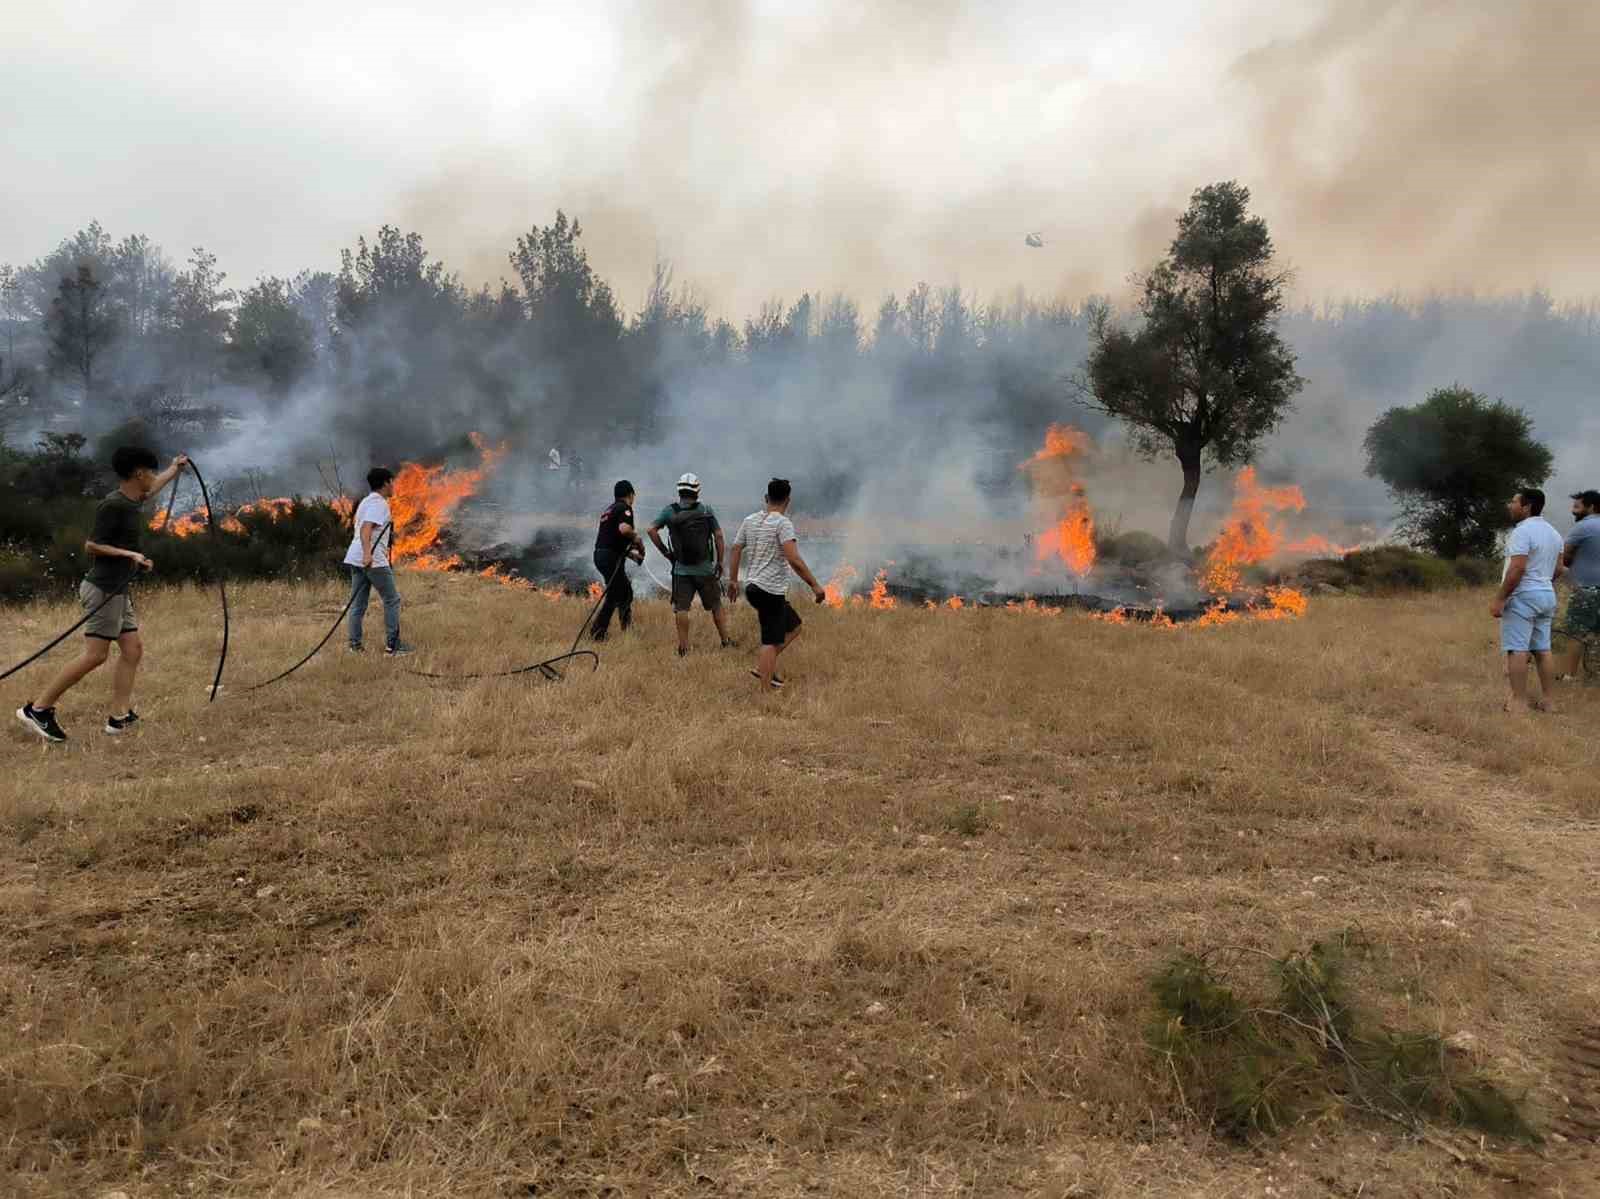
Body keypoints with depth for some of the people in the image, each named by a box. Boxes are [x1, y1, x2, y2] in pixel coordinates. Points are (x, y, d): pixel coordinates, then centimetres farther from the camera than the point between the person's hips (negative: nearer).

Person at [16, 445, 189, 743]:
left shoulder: (132, 501, 11)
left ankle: (119, 716, 5)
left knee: (133, 648, 5)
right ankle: (38, 709, -3)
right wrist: (129, 554, -23)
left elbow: (152, 488, 35)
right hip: (104, 589, -10)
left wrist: (175, 469, 48)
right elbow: (91, 546, -17)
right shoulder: (113, 505, -16)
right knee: (95, 655, -10)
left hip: (117, 591, 10)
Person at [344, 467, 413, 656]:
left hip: (356, 558, 10)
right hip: (373, 560, -10)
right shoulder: (379, 503, -9)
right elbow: (365, 529, -23)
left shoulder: (367, 501, 21)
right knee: (392, 600, -1)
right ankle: (393, 646, -2)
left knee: (358, 603, 8)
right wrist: (367, 553, -36)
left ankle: (355, 646, 7)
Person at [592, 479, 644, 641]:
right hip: (611, 557, -10)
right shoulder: (624, 508, -7)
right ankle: (597, 633, -5)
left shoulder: (609, 510, 22)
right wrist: (637, 537, -8)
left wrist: (631, 553, 30)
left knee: (626, 592, 20)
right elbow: (624, 528, -27)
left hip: (600, 554, 10)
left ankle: (628, 631, 28)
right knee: (613, 597, -4)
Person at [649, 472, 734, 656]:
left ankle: (683, 647, 2)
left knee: (681, 608, 3)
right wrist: (720, 563, 4)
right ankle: (726, 641, 20)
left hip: (681, 570, 0)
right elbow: (719, 537, -4)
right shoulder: (707, 510, -3)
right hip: (705, 569, 0)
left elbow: (652, 530, -9)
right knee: (716, 606, 13)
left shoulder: (669, 510, -2)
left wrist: (665, 552, 0)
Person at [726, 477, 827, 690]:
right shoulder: (783, 523, -13)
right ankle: (764, 693, -3)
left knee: (794, 625, 21)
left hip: (752, 587, 8)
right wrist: (815, 585, -19)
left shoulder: (749, 520, 9)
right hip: (771, 591, -8)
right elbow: (794, 560, -23)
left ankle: (763, 667, 17)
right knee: (771, 642, -3)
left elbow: (736, 551, 12)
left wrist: (733, 580, 22)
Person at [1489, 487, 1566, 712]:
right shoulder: (1553, 533, 14)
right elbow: (1558, 569, 17)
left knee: (1517, 649, -7)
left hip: (1523, 596, -9)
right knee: (1543, 650, 11)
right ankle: (1546, 700, 13)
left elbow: (1517, 569, -22)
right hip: (1547, 595, 9)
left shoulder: (1523, 531, -15)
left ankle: (1518, 701, -8)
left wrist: (1499, 599, -19)